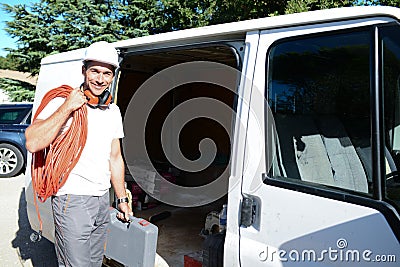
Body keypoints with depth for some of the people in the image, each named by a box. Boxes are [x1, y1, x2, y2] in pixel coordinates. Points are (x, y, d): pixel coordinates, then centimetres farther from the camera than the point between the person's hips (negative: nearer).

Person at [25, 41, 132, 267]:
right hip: (72, 199, -6)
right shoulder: (62, 103, -11)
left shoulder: (113, 111, 9)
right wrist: (67, 108, -24)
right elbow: (33, 144, -25)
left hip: (102, 200, 7)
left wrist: (122, 199, 15)